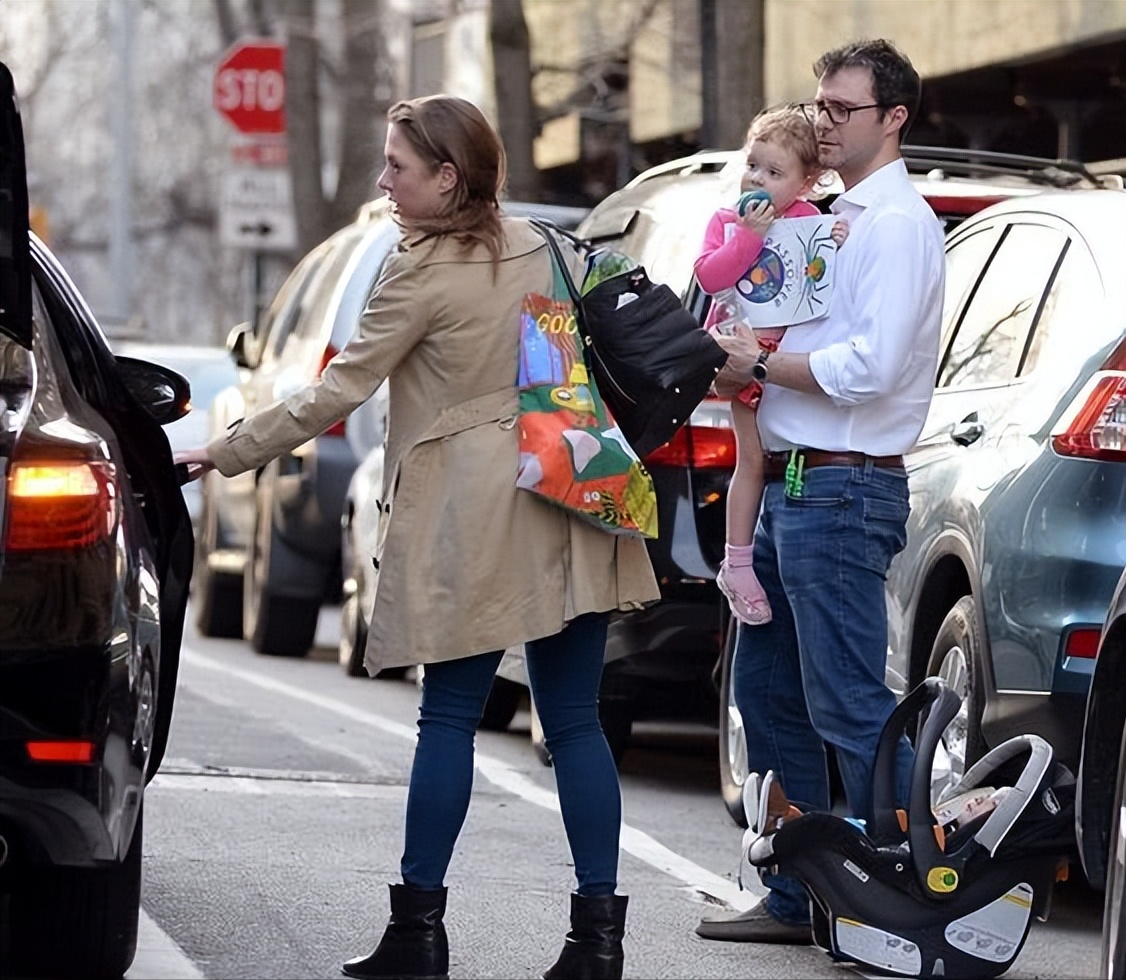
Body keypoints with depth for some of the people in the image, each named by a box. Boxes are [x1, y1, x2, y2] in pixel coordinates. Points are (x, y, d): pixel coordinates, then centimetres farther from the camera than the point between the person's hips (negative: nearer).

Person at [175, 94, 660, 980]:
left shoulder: (423, 274, -8)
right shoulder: (537, 249, 13)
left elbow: (336, 392, -6)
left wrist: (224, 454, 1)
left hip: (477, 522, -6)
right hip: (566, 508, 6)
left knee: (449, 717, 1)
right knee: (575, 720, 4)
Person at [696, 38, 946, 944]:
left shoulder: (896, 223, -12)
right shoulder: (841, 217, 18)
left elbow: (869, 366, -22)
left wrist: (761, 364, -12)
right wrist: (745, 360, 6)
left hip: (842, 494, -10)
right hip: (793, 487, 10)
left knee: (849, 705, -10)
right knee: (769, 694, 14)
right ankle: (796, 898, 20)